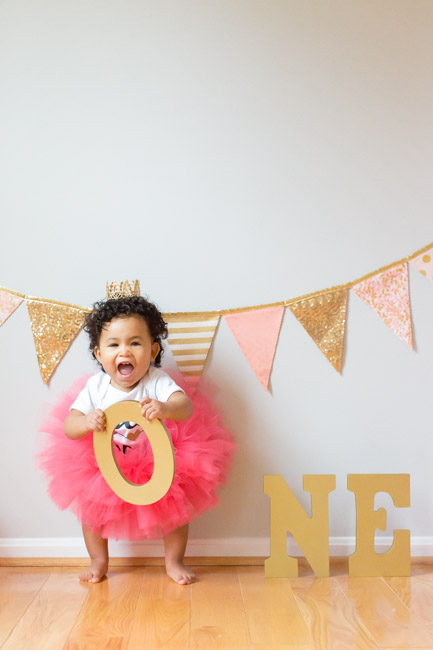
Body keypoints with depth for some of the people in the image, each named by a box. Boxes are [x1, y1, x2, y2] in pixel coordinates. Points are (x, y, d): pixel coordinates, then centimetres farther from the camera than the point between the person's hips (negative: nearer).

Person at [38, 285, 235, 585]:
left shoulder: (158, 381, -26)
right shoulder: (95, 386, -20)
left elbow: (185, 406, -43)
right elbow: (68, 427, -19)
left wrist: (164, 409, -65)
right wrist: (87, 422, -42)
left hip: (158, 464, -1)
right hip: (102, 467, 2)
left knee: (176, 508, 5)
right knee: (91, 508, 10)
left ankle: (174, 561, 32)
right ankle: (99, 560, 38)